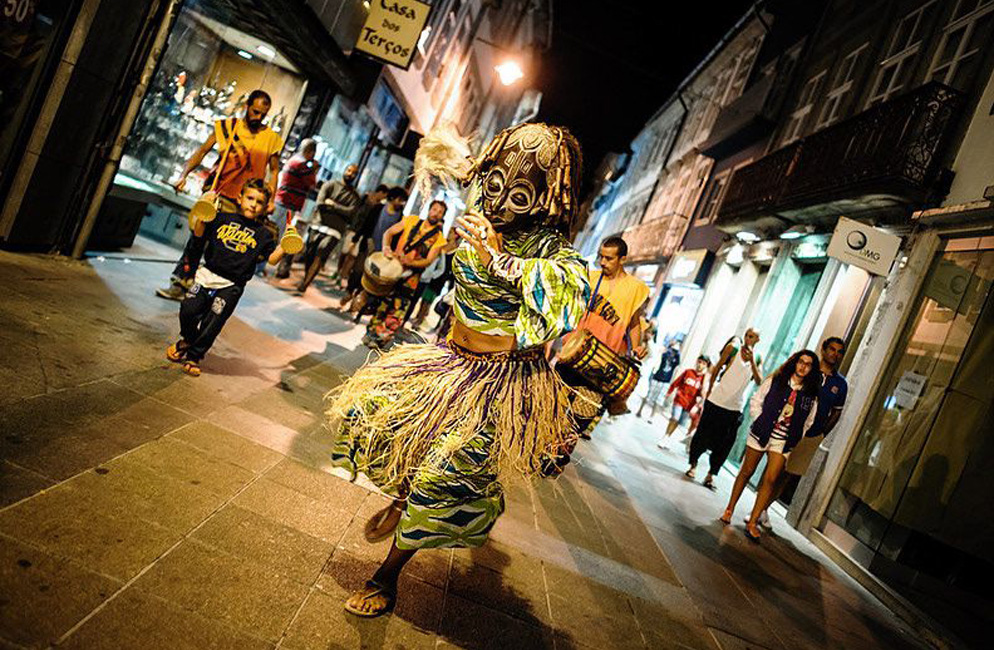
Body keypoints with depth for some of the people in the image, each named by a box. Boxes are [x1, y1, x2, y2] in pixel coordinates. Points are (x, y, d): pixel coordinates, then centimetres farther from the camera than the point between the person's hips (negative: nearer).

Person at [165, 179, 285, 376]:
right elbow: (199, 233, 8)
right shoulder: (224, 218, 6)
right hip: (207, 274, 2)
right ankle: (186, 340, 27)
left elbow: (272, 258, -2)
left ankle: (193, 356, 19)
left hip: (231, 286, -1)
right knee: (189, 310, -5)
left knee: (212, 324, -2)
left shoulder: (263, 234, 3)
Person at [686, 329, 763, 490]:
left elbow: (760, 382, -7)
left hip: (735, 407, 2)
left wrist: (752, 361, -17)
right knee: (703, 434, 5)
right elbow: (718, 367, 2)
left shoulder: (757, 358, 3)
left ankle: (711, 474, 10)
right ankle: (693, 465, 21)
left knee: (723, 444, 2)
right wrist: (709, 390, 3)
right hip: (716, 400, -2)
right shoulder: (733, 347, -4)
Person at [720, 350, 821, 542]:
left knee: (770, 480, -7)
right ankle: (729, 510, 21)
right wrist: (760, 422, -5)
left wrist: (794, 439, 3)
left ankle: (752, 522, 0)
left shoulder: (811, 394, 3)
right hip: (761, 434, -1)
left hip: (783, 441, 1)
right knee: (746, 472, 8)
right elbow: (755, 401, 3)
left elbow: (808, 422, 12)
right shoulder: (775, 381, -1)